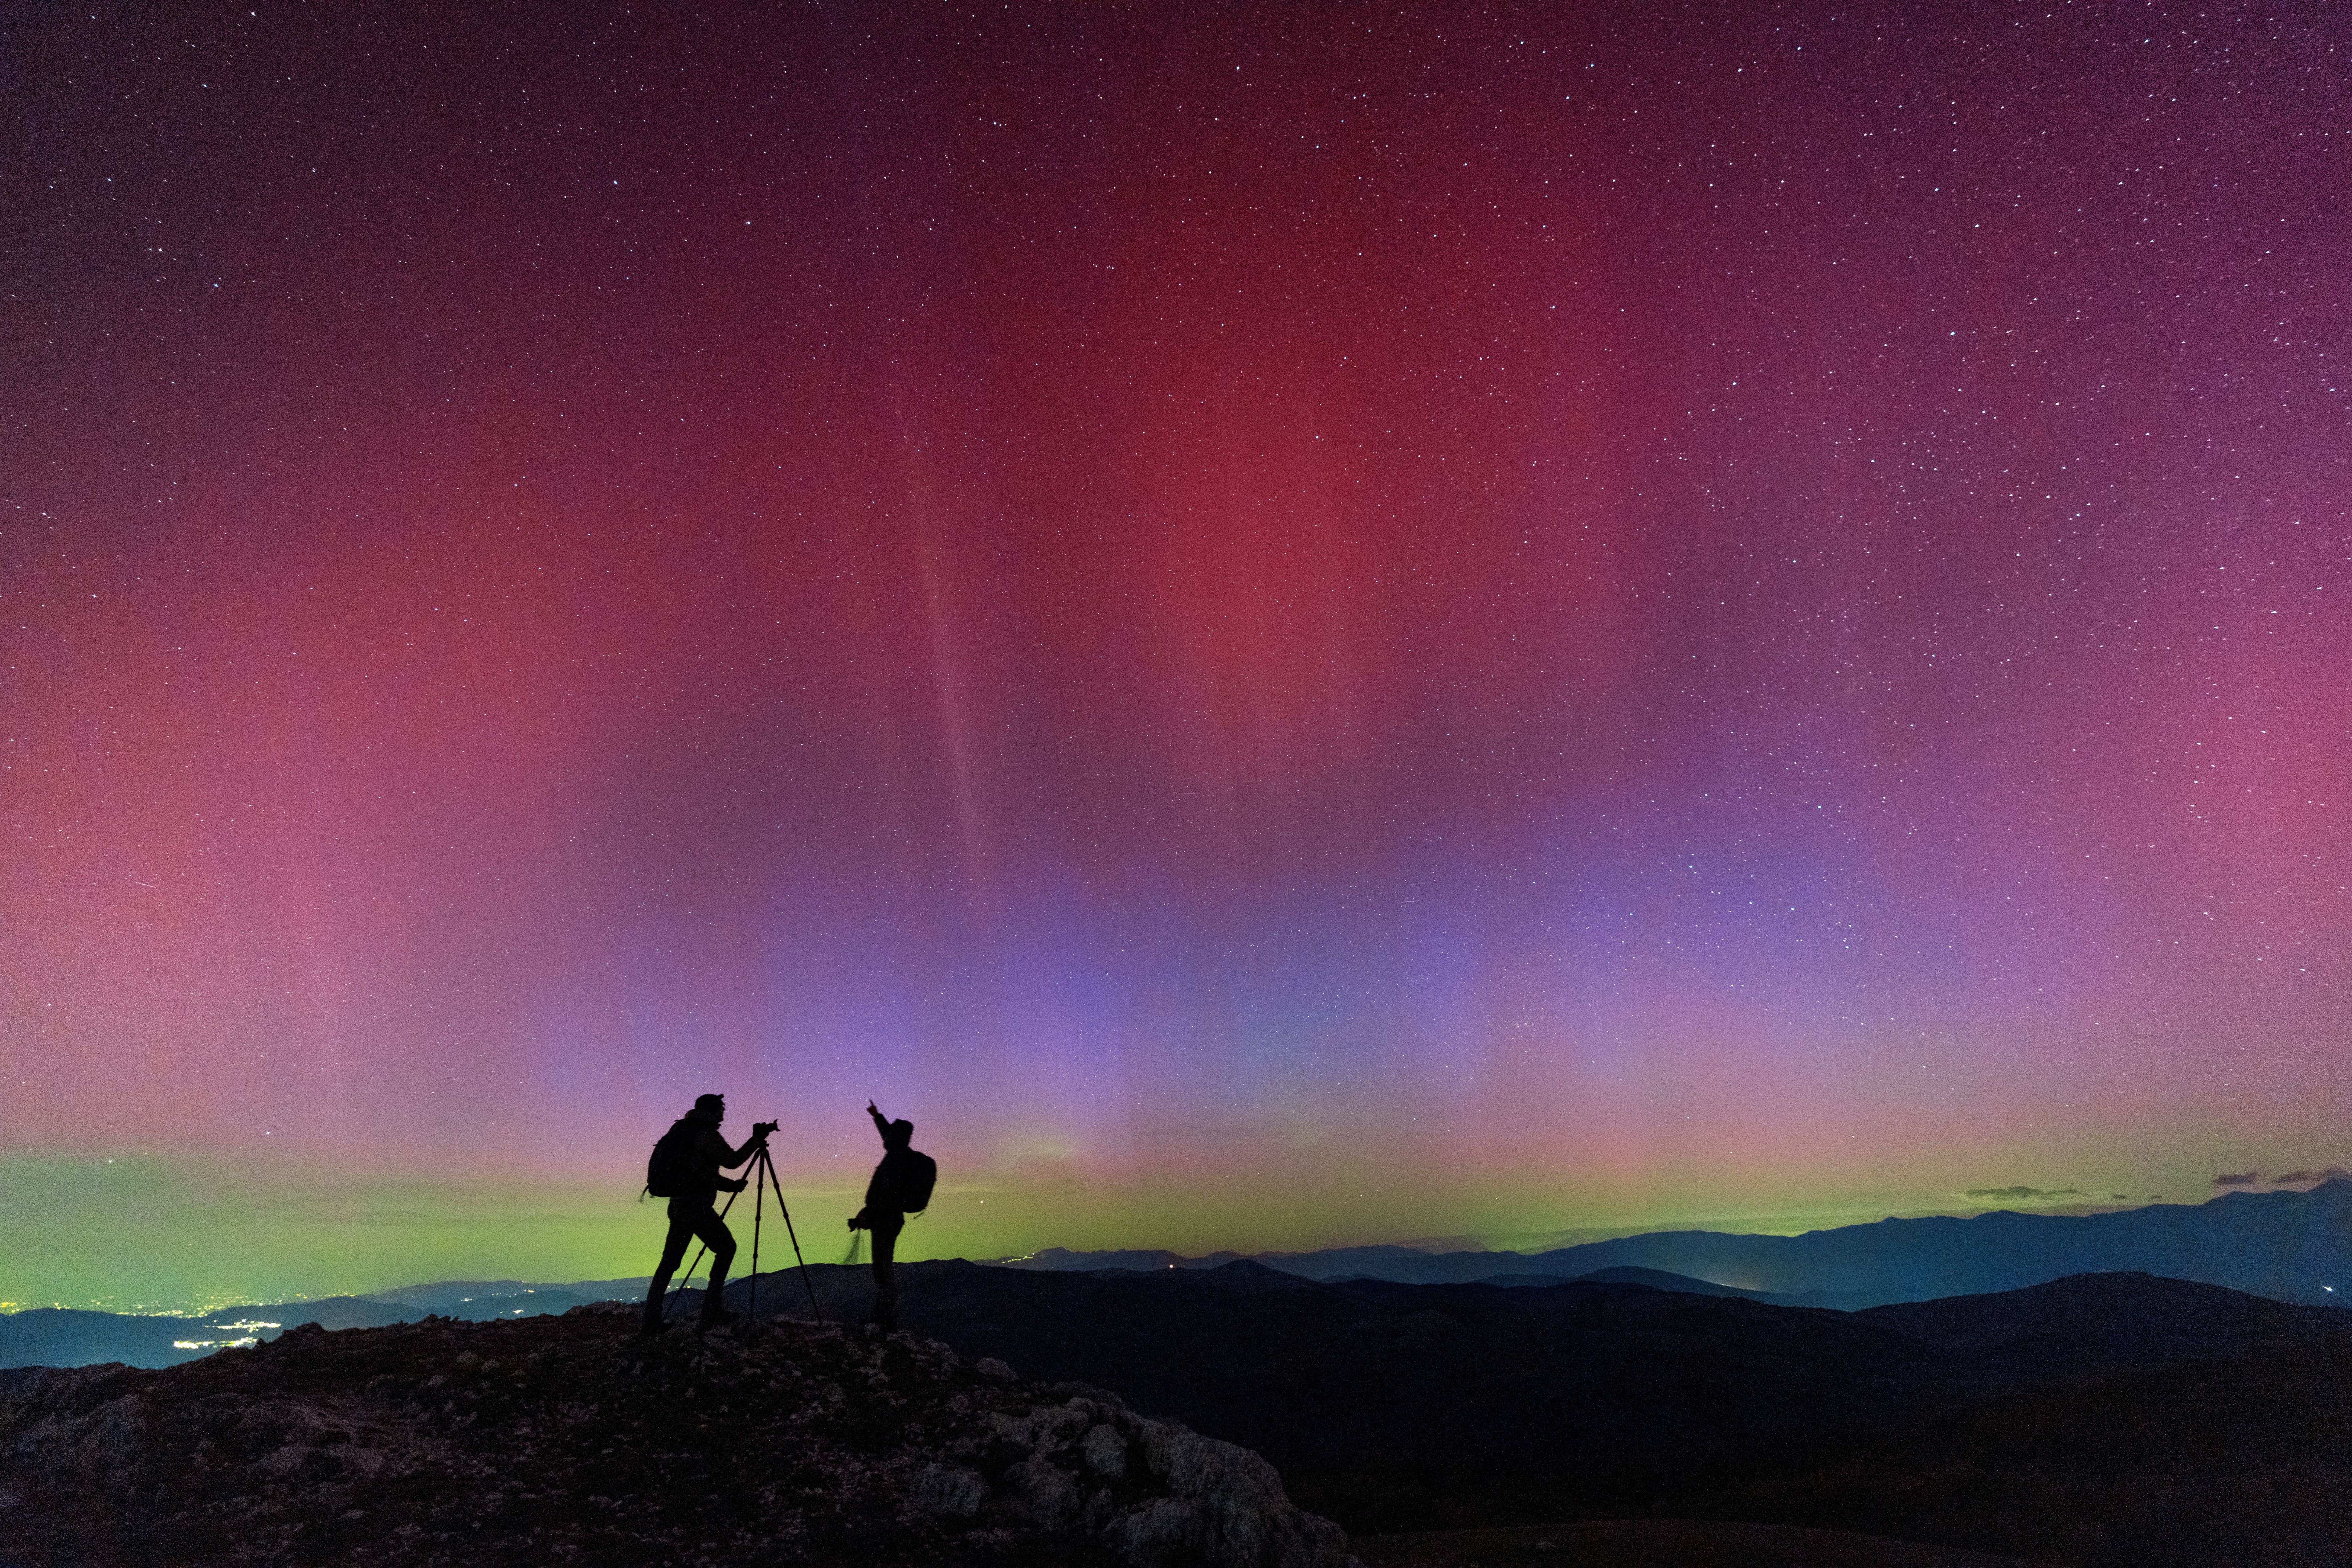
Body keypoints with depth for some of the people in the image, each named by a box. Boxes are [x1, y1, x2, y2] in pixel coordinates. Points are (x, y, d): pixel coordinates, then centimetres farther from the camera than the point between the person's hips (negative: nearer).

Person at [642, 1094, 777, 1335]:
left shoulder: (683, 1132, 20)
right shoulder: (707, 1135, -11)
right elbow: (732, 1161, -12)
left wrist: (731, 1184, 23)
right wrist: (757, 1139, -4)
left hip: (677, 1205, 9)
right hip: (696, 1206, -9)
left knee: (670, 1261, 8)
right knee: (726, 1247, 4)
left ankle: (652, 1320, 5)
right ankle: (712, 1310, 1)